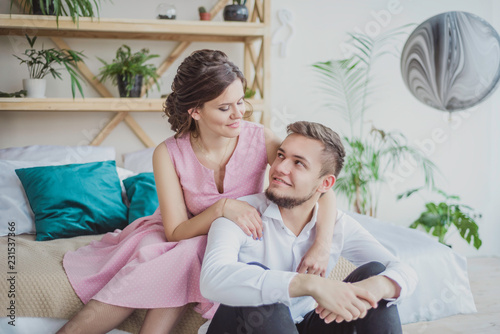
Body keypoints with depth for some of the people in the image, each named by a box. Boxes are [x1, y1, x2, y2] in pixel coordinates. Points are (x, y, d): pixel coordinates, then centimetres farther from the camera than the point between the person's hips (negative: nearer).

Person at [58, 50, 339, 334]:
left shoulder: (261, 139, -17)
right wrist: (222, 208, -32)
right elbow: (176, 233, -15)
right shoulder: (169, 154, -16)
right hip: (182, 242, 0)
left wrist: (322, 246, -35)